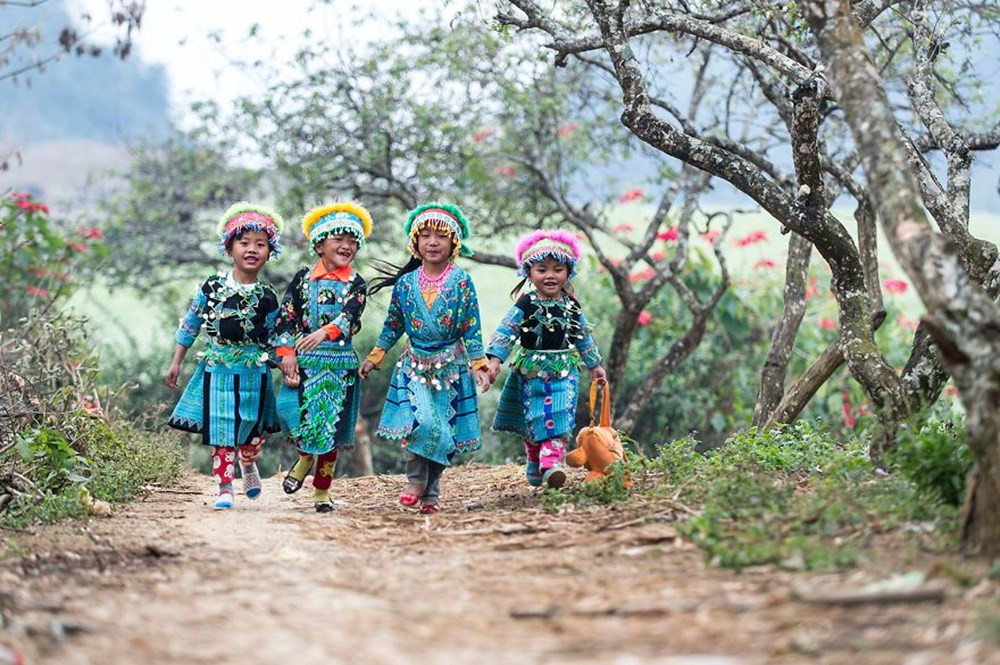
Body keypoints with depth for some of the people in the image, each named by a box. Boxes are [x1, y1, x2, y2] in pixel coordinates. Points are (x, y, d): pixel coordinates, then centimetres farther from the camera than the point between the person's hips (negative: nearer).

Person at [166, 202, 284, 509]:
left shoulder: (267, 297, -1)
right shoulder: (212, 287, -2)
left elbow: (274, 337, 6)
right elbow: (190, 324, 6)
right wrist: (176, 362, 7)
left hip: (253, 373, 1)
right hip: (217, 370, -1)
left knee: (252, 431, 9)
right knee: (221, 433, -1)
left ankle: (248, 463, 41)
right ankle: (224, 488, 9)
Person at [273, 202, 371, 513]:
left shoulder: (356, 284, 2)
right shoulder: (303, 278, 5)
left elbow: (351, 316, -16)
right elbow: (286, 317, 3)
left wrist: (324, 332, -35)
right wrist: (286, 353, -9)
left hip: (339, 361, 0)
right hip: (304, 359, 0)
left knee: (329, 422, 4)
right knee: (291, 409, -16)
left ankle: (322, 490, 16)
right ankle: (305, 457, 16)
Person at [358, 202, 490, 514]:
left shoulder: (461, 282, -4)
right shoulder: (405, 283, 1)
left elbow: (471, 328, -4)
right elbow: (393, 325, 11)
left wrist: (479, 365, -9)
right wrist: (374, 357, 11)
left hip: (451, 366, 0)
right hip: (414, 364, 0)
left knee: (443, 432, 3)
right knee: (420, 421, -19)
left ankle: (431, 491, 16)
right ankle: (415, 481, -1)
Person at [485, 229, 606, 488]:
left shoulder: (571, 306, 4)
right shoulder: (525, 305, -9)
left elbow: (583, 337, 17)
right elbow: (505, 332, -12)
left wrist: (594, 365, 23)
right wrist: (495, 360, -24)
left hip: (563, 370, 2)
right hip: (531, 370, -2)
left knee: (559, 416, -12)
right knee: (535, 418, 6)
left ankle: (552, 462, -20)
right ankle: (534, 462, 25)